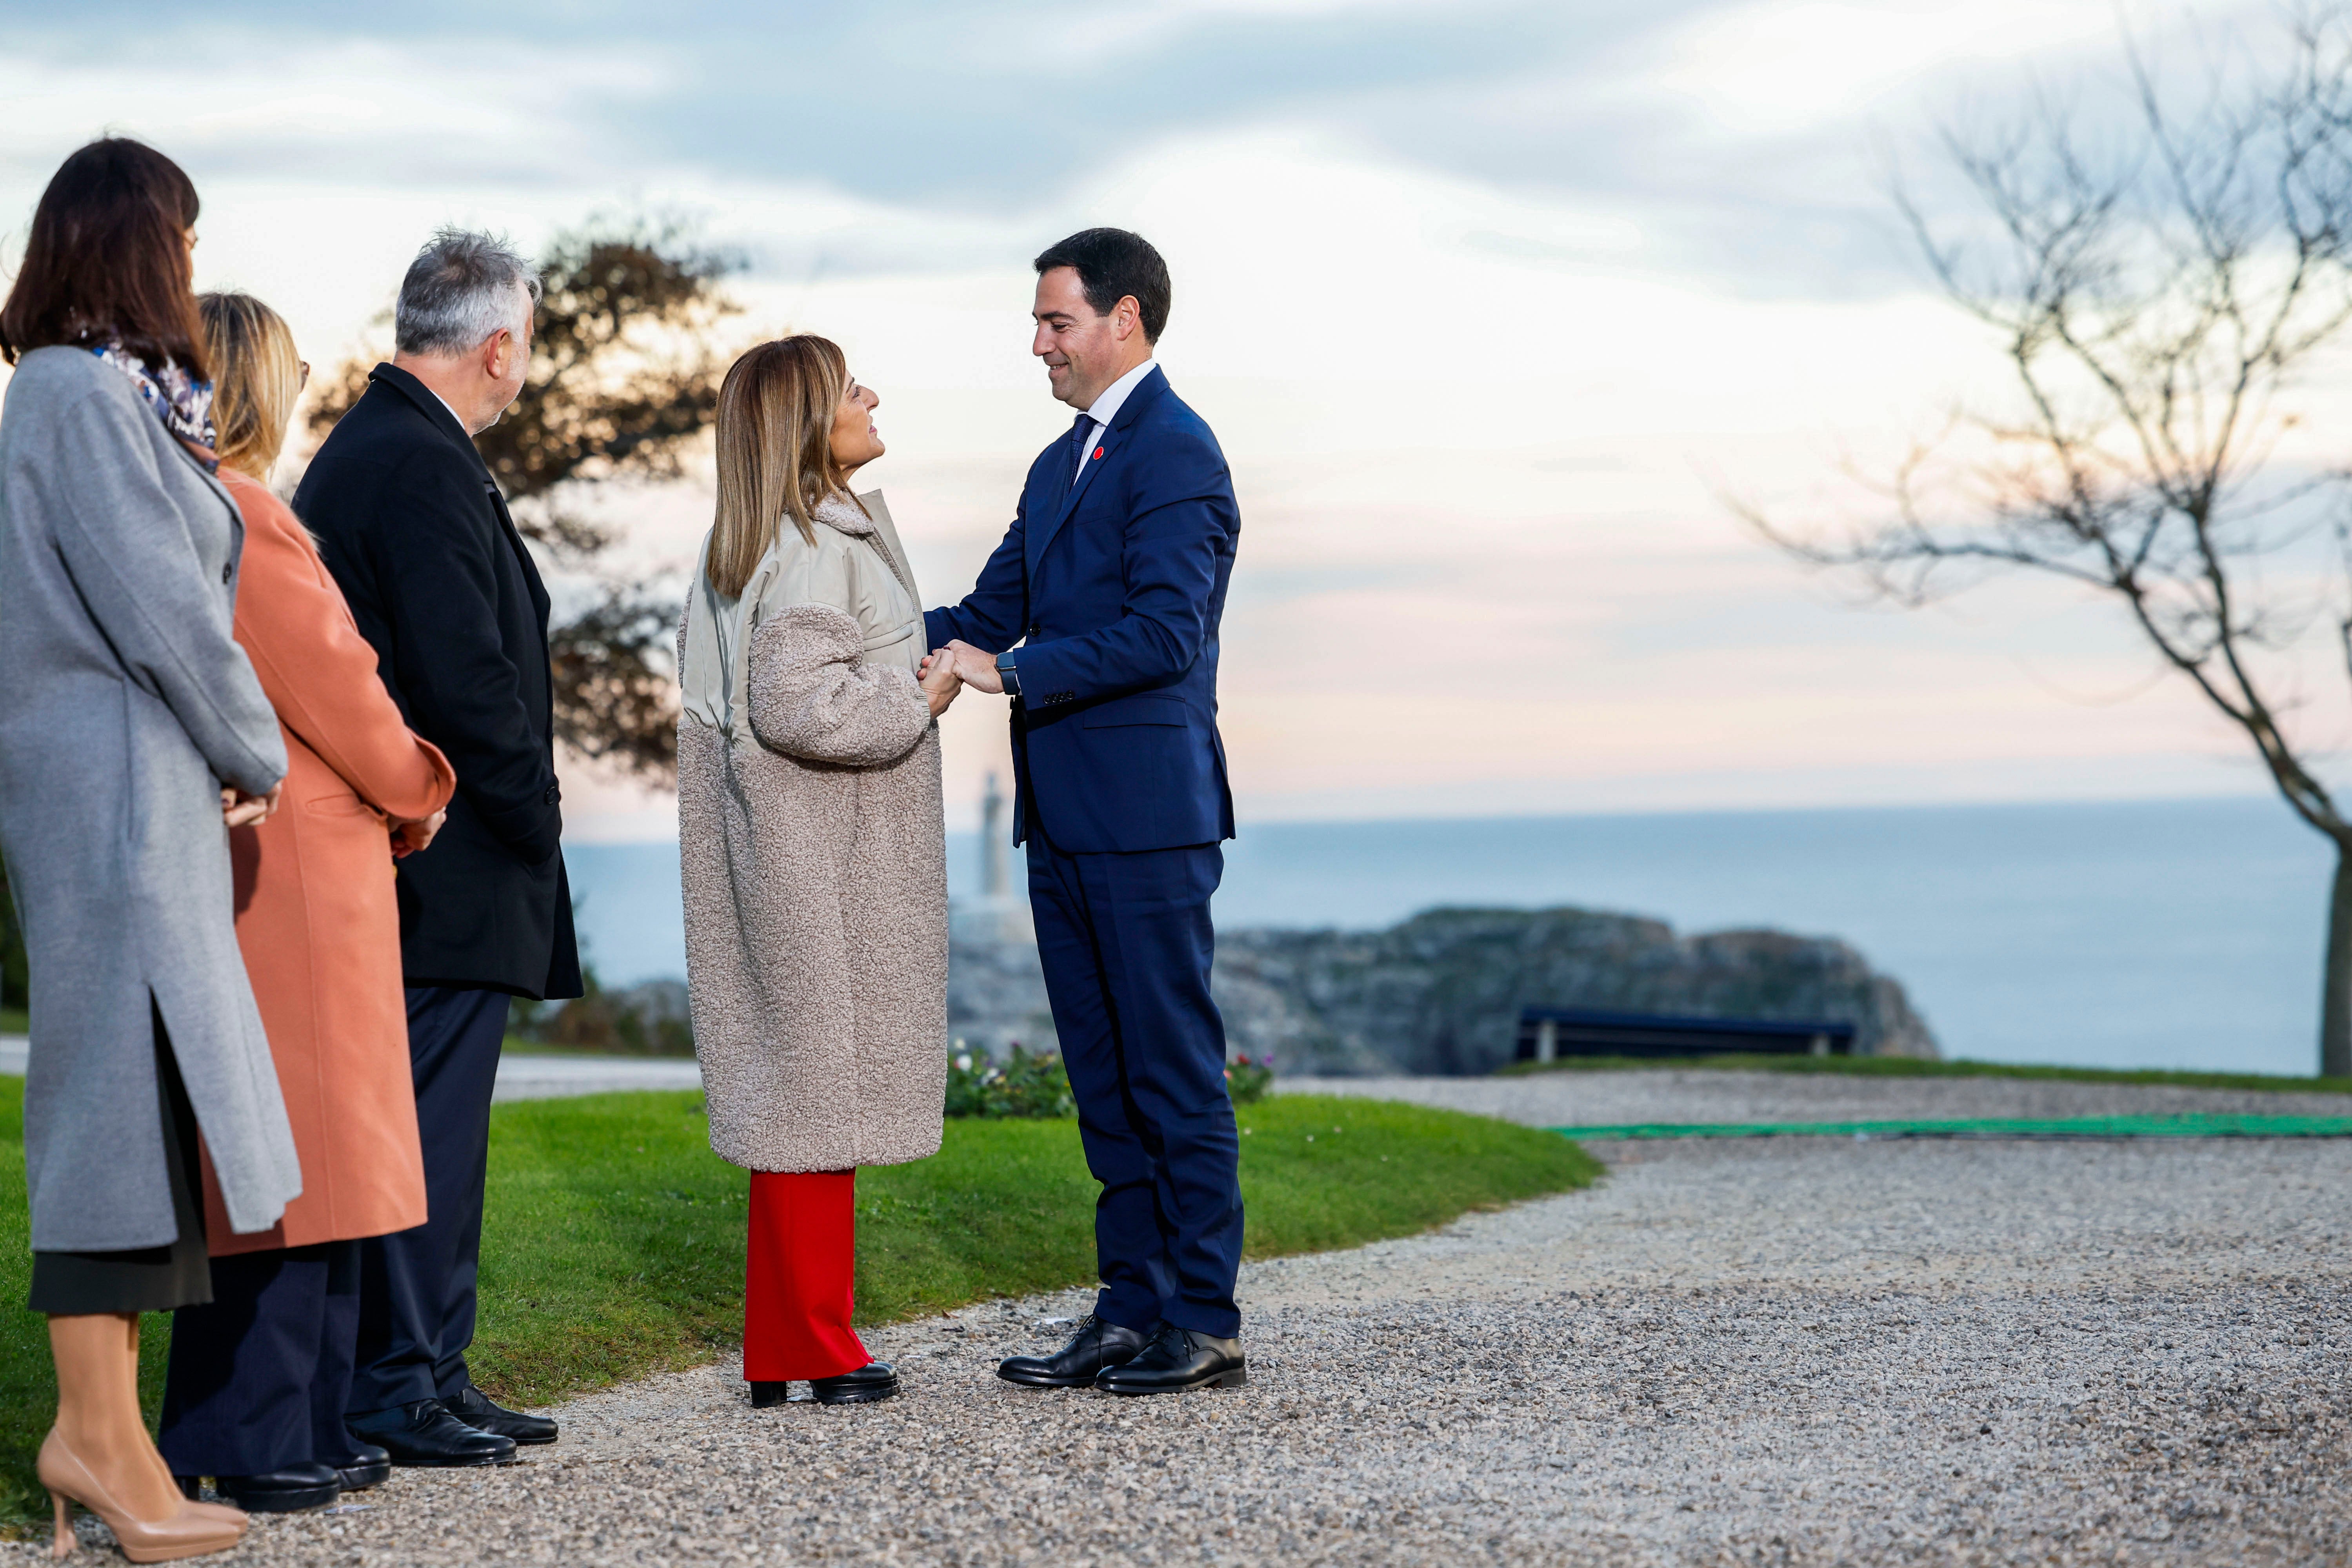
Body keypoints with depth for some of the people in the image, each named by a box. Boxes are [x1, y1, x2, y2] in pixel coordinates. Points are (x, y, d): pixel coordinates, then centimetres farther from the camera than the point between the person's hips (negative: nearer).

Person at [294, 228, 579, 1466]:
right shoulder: (424, 468, -16)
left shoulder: (362, 448, 16)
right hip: (448, 869, -11)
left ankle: (429, 1377, 20)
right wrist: (534, 816, -10)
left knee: (438, 1130, 14)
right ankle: (395, 1394, 0)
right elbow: (467, 679, -21)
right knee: (428, 1123, -5)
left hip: (424, 865, 11)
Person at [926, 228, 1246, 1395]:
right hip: (1065, 818, 9)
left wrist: (1013, 674, -22)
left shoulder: (1175, 453, -10)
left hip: (1145, 816, -9)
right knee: (1104, 1078, 11)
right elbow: (992, 614, 18)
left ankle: (1204, 1323, 3)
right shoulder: (1060, 465, 19)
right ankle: (1131, 1310, 17)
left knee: (1173, 1072, -3)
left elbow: (1164, 632, -20)